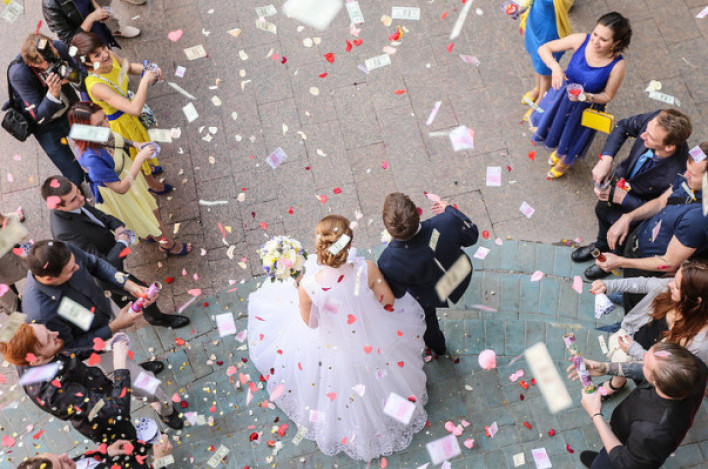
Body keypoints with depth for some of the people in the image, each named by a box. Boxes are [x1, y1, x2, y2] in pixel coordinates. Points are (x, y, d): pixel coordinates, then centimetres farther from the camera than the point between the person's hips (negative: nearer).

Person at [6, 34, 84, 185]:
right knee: (75, 176, -2)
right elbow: (39, 117, -32)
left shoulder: (58, 47, -26)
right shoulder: (19, 74, -36)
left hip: (70, 106, 4)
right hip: (46, 125, -4)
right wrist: (53, 93, -49)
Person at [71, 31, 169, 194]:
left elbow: (129, 67, 2)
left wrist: (148, 70, -18)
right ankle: (151, 183, 53)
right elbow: (135, 109, -48)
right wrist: (145, 80, -41)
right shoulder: (96, 85, -42)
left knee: (142, 139, 33)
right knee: (138, 150, 22)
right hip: (121, 121, -6)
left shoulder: (111, 56, -23)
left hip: (129, 112, 6)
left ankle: (148, 167, 66)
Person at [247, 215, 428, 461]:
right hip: (372, 342, 1)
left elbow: (310, 323, -15)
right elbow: (389, 301, -14)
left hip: (330, 348, -1)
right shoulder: (367, 269, -34)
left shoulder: (308, 286, -36)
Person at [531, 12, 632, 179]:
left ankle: (565, 162, 61)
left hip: (586, 107, -2)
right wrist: (555, 66, -38)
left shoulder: (617, 65, -32)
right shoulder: (581, 40, -27)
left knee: (570, 141, 23)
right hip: (563, 93, 3)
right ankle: (558, 149, 66)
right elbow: (544, 48, -20)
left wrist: (586, 96, -36)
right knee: (552, 124, 29)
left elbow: (607, 96, -17)